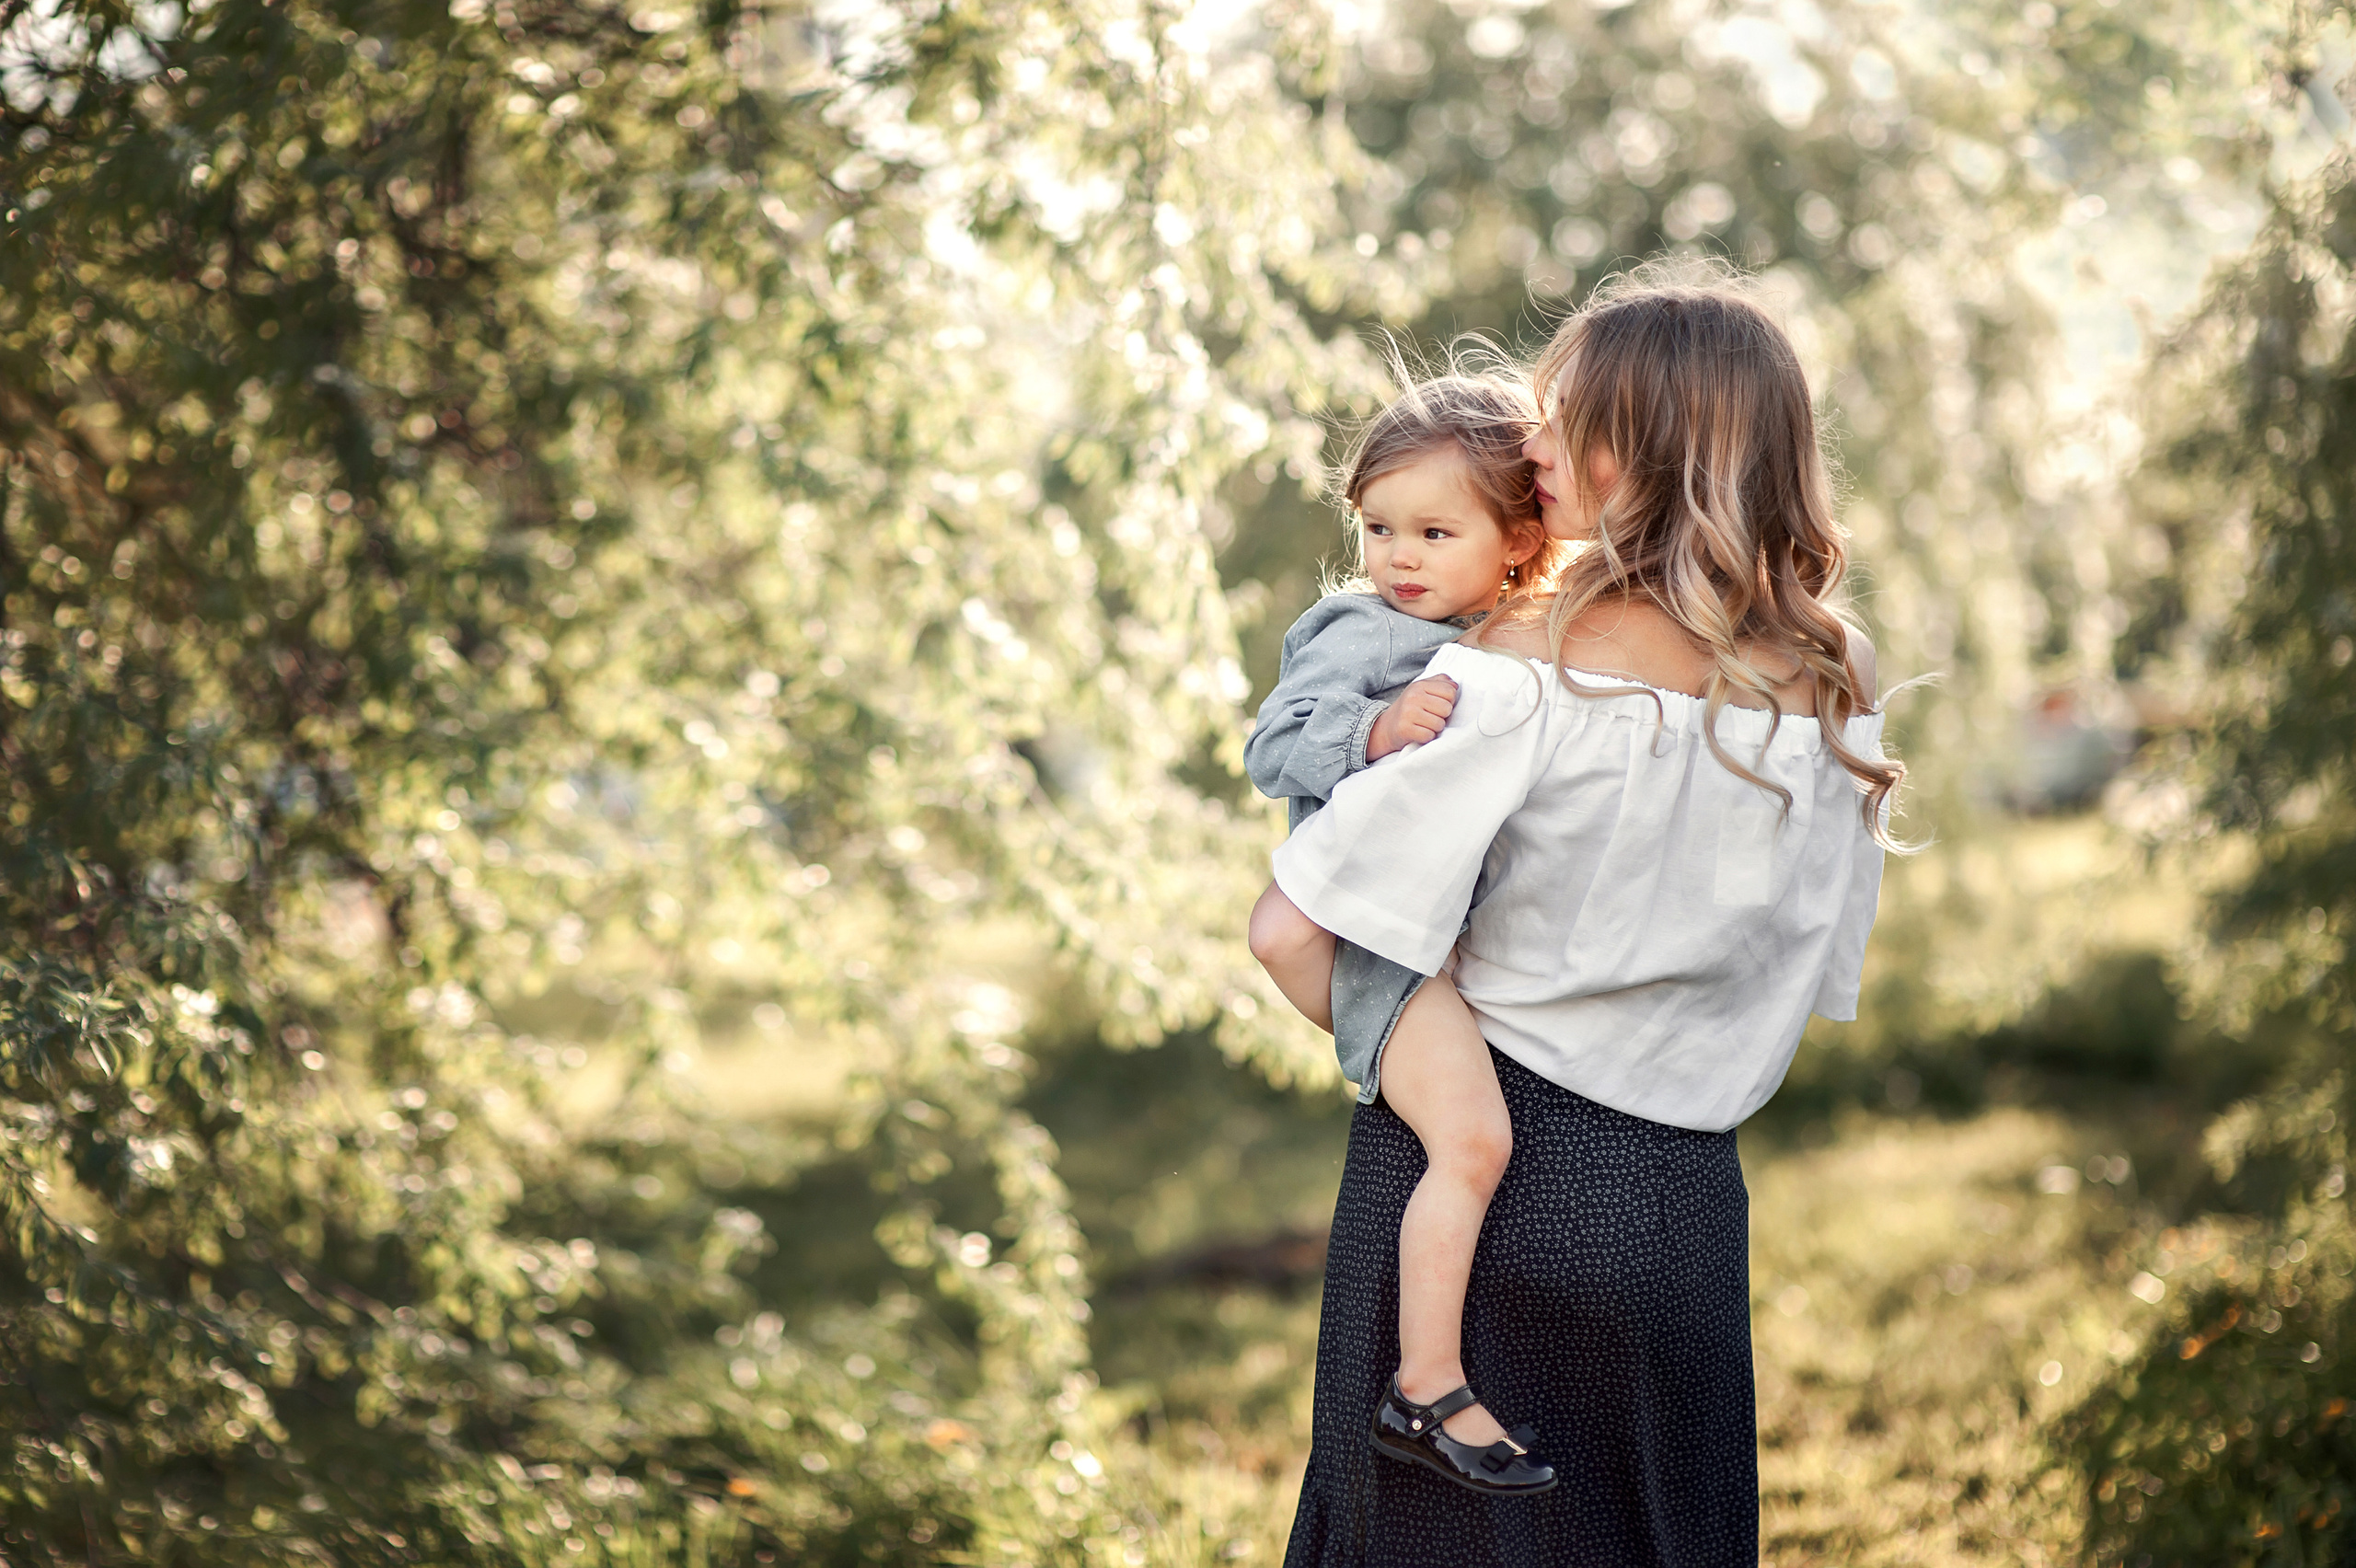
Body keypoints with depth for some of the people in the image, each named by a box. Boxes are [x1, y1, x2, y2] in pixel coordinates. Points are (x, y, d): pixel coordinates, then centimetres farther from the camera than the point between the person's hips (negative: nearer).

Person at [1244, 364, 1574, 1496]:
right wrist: (1372, 733, -33)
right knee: (1471, 1140, -23)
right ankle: (1427, 1389, -17)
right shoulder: (1360, 638, -9)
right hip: (1380, 930, -9)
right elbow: (1273, 749, -19)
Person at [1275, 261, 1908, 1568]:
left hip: (1471, 1165, -4)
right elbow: (1819, 980, 10)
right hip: (1681, 1198, 4)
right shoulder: (1834, 689, -2)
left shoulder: (1521, 673, -17)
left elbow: (1298, 930, -15)